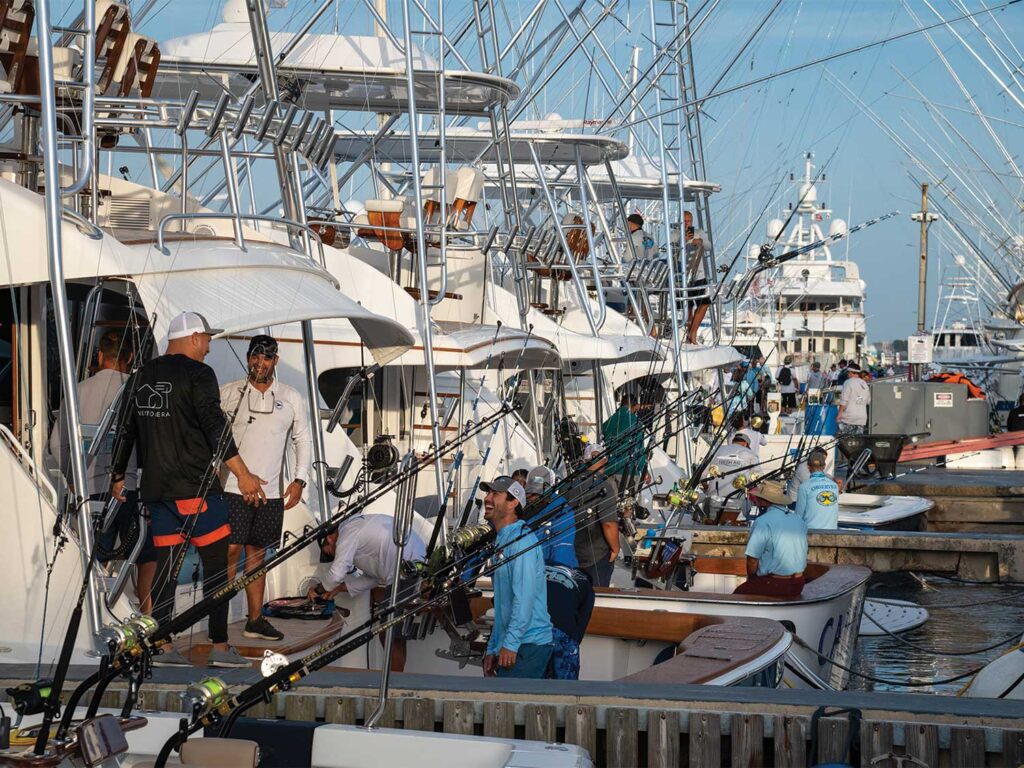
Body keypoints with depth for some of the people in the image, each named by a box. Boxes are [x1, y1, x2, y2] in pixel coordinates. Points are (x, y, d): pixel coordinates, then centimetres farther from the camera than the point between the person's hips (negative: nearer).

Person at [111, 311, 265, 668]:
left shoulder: (143, 376, 14)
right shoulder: (198, 374, -8)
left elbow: (126, 428, 20)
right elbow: (215, 427, -16)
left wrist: (118, 476, 32)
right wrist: (242, 474, -17)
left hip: (155, 488, 7)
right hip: (195, 487, -7)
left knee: (166, 565, 9)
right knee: (216, 564, -1)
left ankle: (161, 646, 7)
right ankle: (220, 646, -2)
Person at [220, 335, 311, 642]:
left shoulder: (291, 398, 9)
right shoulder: (229, 392, 1)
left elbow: (303, 440, 12)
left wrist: (299, 480, 2)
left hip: (272, 492, 3)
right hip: (233, 488, -3)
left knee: (256, 554, 10)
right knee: (231, 550, -10)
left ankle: (255, 619, 16)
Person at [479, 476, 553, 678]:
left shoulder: (522, 539, -11)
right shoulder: (501, 542, 20)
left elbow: (524, 596, -20)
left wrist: (510, 643, -23)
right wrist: (492, 649, 20)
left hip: (528, 645, -10)